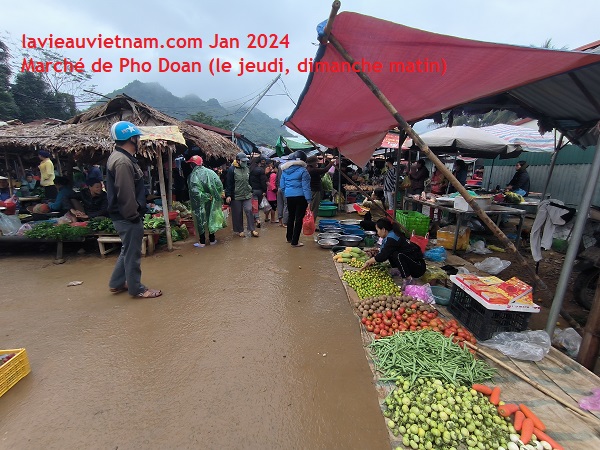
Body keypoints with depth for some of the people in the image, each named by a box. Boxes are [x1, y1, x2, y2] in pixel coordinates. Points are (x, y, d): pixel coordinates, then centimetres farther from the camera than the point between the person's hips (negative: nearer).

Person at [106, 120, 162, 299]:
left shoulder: (121, 157, 13)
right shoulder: (122, 161, -21)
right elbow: (125, 194, -25)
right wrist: (133, 215, -17)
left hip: (125, 217, 11)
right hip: (128, 218, -11)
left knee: (128, 250, 22)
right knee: (132, 252, 3)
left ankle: (117, 283, 35)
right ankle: (136, 289, 18)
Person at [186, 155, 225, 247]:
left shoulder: (192, 176, -13)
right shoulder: (209, 172, -4)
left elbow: (194, 192, -22)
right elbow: (219, 184, -8)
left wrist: (205, 196, -11)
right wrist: (214, 195, 2)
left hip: (199, 203, -4)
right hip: (211, 201, 4)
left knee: (200, 221, 7)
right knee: (211, 219, 15)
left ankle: (202, 242, 15)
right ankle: (212, 240, 24)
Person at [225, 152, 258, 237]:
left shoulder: (247, 169, 8)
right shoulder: (232, 169, -9)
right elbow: (228, 183, -9)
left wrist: (251, 190, 19)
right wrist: (228, 195, -13)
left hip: (247, 195, 4)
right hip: (236, 196, -4)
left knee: (249, 211, -4)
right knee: (238, 214, 6)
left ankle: (252, 230, 3)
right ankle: (240, 230, 19)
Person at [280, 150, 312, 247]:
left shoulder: (285, 170, 7)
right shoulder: (302, 170, -11)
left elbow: (282, 185, 10)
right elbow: (306, 187, -14)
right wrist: (308, 200, -14)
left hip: (289, 197, 6)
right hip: (300, 197, -6)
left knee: (291, 217, 20)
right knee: (299, 218, 1)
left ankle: (289, 237, 33)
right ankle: (295, 242, 6)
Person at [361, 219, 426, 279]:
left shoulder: (391, 238, -22)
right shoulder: (392, 235, 6)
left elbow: (383, 256, -26)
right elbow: (384, 253, 13)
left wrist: (369, 262, -13)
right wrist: (371, 261, 9)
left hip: (419, 266, -9)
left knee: (397, 255, -28)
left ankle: (408, 279, -18)